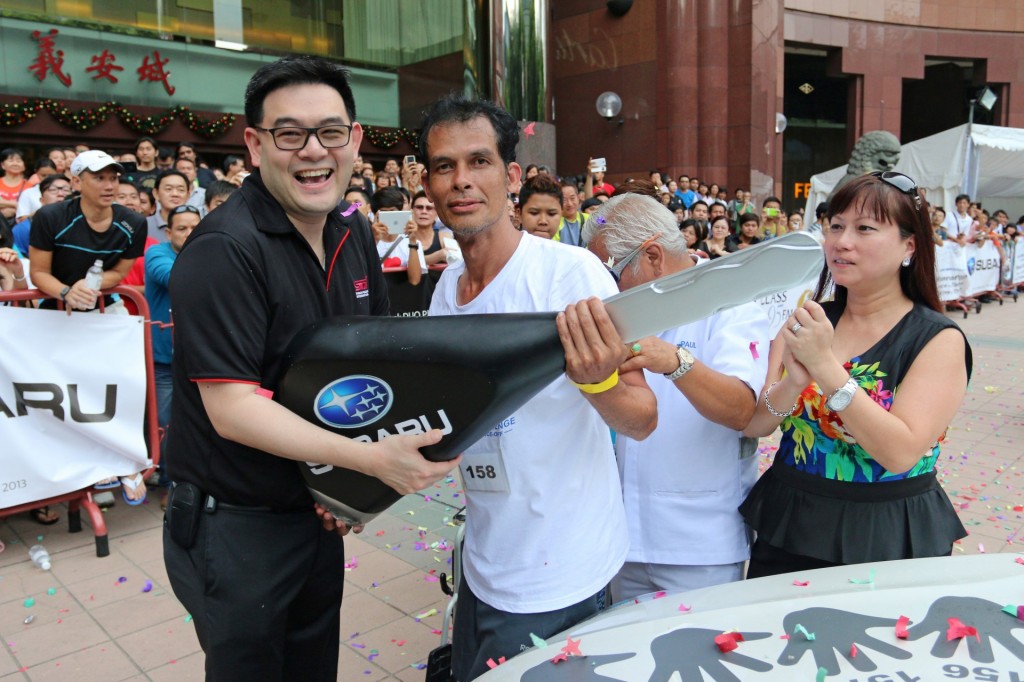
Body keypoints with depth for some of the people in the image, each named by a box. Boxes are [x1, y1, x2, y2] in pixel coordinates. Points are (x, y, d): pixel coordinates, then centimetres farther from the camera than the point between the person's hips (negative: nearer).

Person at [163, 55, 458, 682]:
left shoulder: (354, 234, 1)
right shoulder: (224, 250, -22)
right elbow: (231, 408, -25)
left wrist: (355, 484, -2)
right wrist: (370, 458, -28)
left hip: (320, 513, 7)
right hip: (235, 528, -6)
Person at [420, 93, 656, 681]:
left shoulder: (570, 272, -20)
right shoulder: (448, 287, 1)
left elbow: (643, 421, -20)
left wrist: (598, 379, -42)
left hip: (554, 582, -6)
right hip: (482, 566, 7)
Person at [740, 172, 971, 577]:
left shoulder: (940, 340, -9)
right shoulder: (808, 320, 1)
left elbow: (901, 453, -23)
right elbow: (751, 424, -7)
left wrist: (826, 366, -29)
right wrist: (793, 382, -26)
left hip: (887, 543, -3)